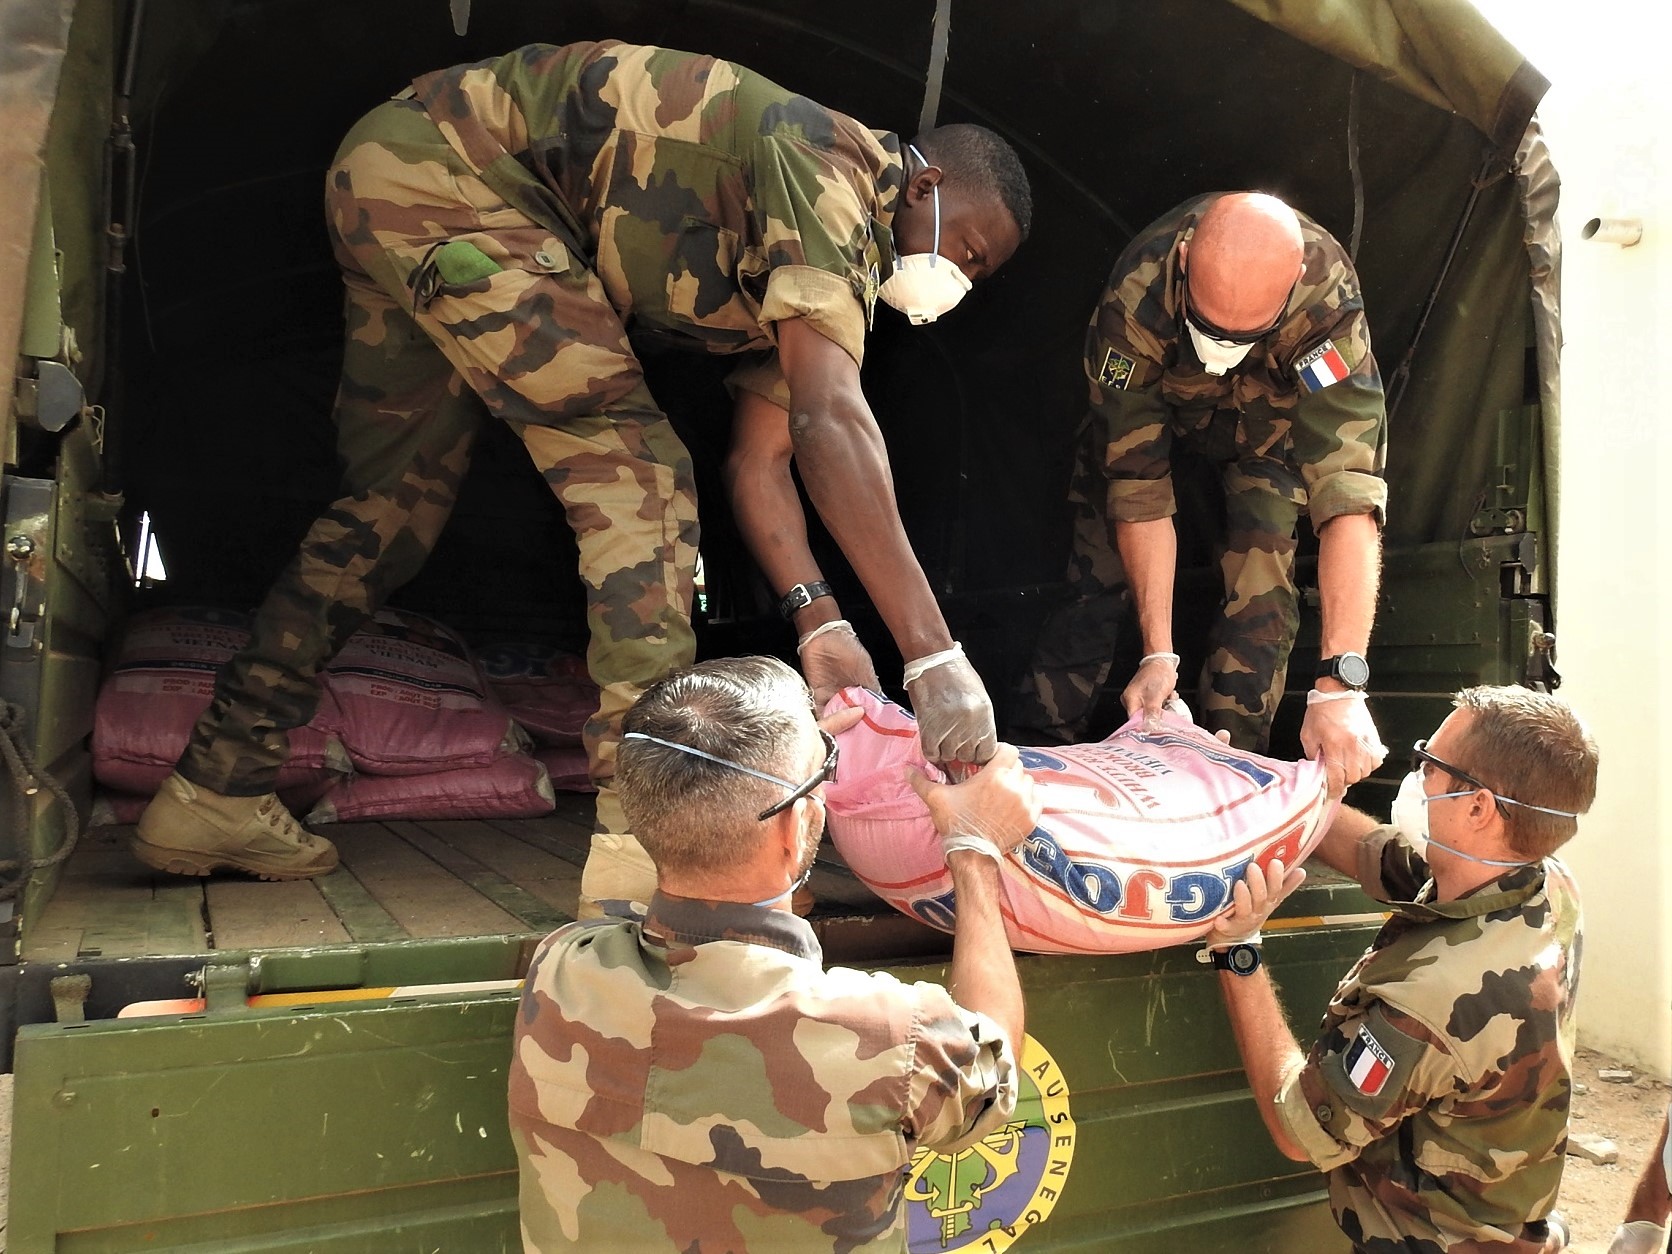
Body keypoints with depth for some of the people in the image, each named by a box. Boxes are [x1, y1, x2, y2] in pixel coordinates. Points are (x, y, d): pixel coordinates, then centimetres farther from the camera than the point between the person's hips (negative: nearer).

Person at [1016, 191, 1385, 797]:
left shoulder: (1328, 300, -41)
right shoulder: (1134, 299, -39)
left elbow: (1349, 490, -47)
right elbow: (1138, 485, -33)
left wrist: (1339, 686, -54)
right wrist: (1157, 653, -33)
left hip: (1271, 410, 0)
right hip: (1149, 400, 0)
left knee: (1260, 582, -15)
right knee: (1100, 574, -6)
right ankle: (1038, 748, 7)